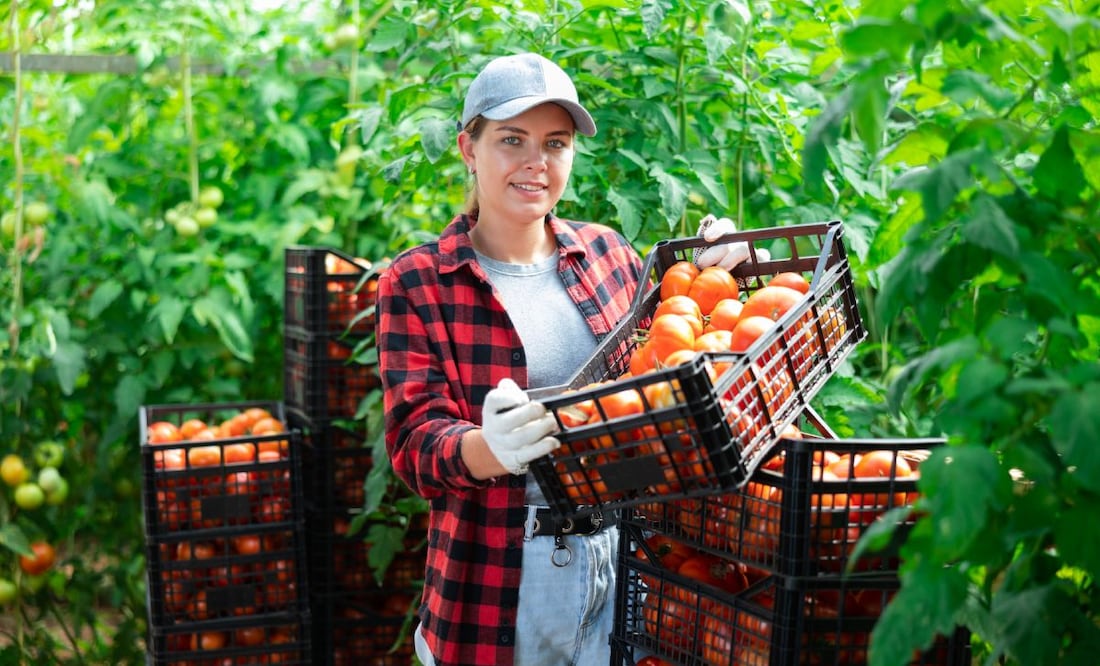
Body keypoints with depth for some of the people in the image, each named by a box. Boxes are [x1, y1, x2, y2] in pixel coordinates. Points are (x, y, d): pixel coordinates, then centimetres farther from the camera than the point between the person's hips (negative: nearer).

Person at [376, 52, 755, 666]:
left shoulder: (606, 252, 6)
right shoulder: (416, 284, -5)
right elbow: (415, 443, -13)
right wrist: (490, 448, -34)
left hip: (625, 561, 3)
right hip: (497, 584, -3)